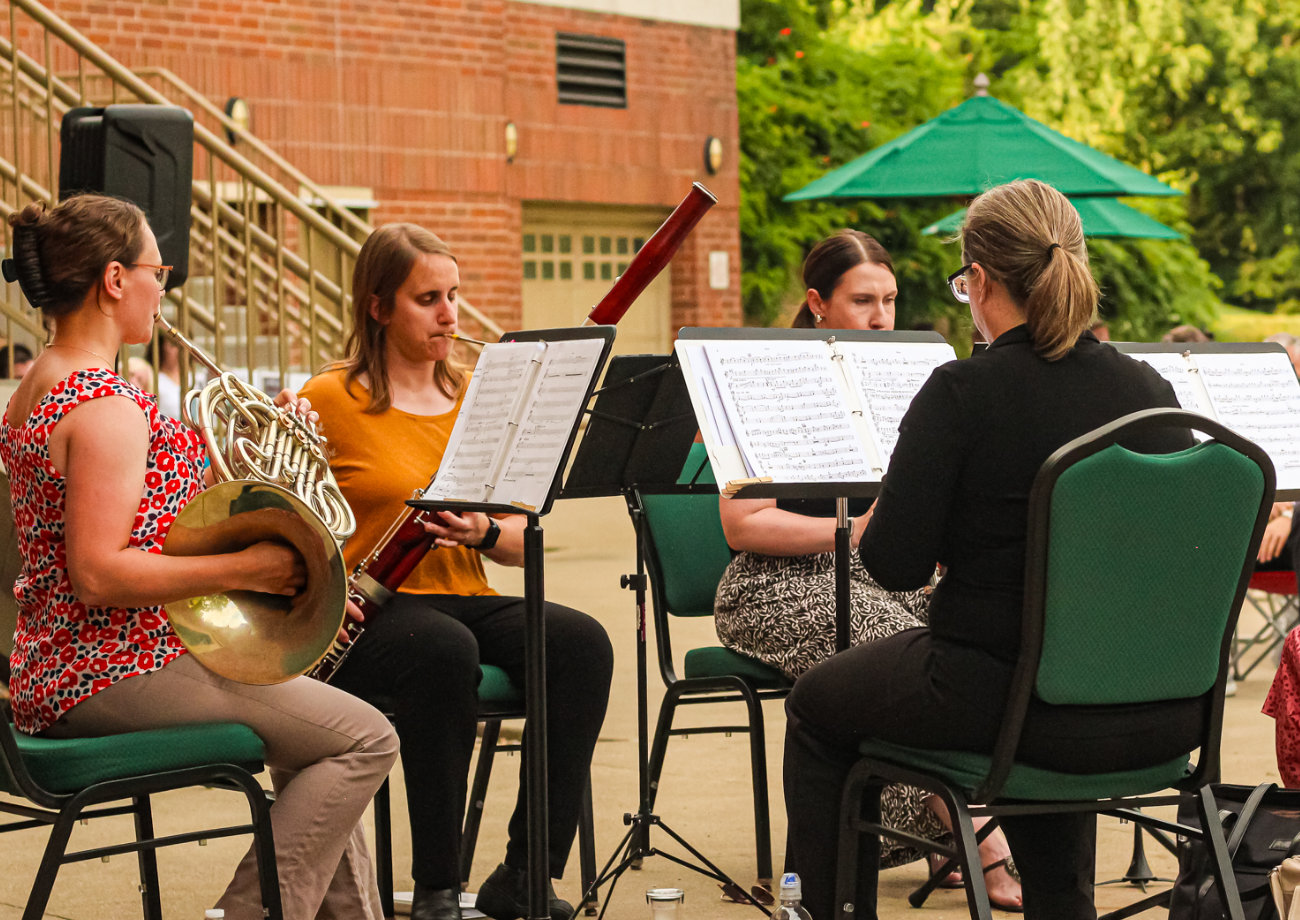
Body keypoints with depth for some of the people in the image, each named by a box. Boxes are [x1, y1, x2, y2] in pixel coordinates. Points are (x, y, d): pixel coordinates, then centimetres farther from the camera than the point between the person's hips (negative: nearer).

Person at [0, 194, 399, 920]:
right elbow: (99, 575, -27)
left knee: (315, 730, 26)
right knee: (365, 740, -11)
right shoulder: (108, 408, -19)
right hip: (115, 674, -11)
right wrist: (244, 569, -23)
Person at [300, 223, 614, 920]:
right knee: (445, 649, -38)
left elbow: (522, 541, 14)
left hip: (464, 599, 5)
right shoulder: (328, 401, 0)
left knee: (582, 642, -25)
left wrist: (486, 532, -9)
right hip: (365, 615, -5)